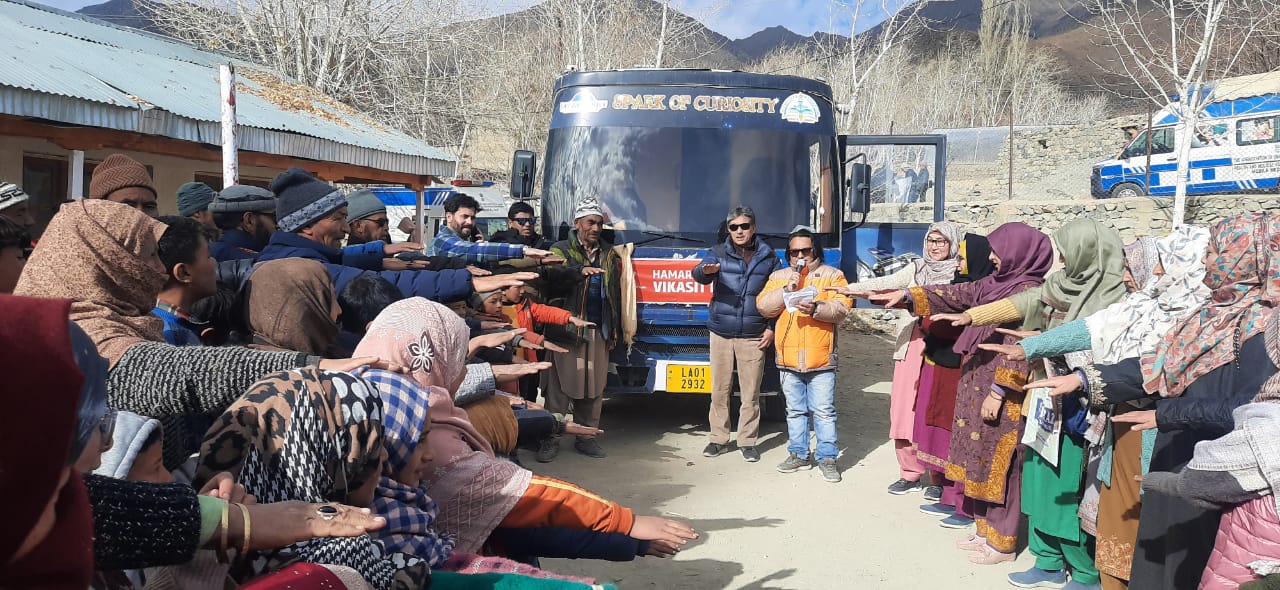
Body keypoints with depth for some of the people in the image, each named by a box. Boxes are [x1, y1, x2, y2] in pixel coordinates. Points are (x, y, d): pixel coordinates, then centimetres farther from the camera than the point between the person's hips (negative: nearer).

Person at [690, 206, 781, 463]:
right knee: (719, 390, 6)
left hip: (753, 335, 0)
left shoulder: (768, 257, 7)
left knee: (750, 392, 3)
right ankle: (718, 438, 17)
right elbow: (699, 274, -14)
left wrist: (772, 328, 1)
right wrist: (705, 271, -39)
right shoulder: (718, 253, 4)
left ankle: (747, 441, 14)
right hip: (721, 332, 0)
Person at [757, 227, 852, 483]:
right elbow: (763, 307, 2)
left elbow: (841, 308, -8)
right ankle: (799, 454, 23)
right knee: (795, 410, 13)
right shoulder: (778, 277, 14)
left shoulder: (832, 275, 5)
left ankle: (827, 457, 6)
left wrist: (816, 308, -24)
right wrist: (786, 289, -10)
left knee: (824, 411, -2)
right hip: (788, 358, 3)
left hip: (821, 358, -3)